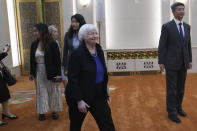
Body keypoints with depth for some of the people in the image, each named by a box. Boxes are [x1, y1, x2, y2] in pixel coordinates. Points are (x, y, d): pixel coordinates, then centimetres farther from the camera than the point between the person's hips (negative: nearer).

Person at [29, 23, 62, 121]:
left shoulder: (52, 44, -12)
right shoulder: (34, 45, 2)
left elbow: (58, 60, -11)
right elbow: (32, 60, 9)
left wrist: (58, 74, -14)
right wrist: (31, 73, 8)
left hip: (51, 72, -4)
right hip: (39, 72, 4)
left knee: (52, 92, 9)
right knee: (41, 92, 10)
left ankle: (54, 111, 23)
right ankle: (42, 112, 22)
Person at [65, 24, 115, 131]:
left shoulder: (99, 51, 5)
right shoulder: (77, 54, -16)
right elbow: (72, 79, -19)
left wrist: (104, 93, 14)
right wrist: (79, 100, -22)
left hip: (98, 96, 6)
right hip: (80, 97, -5)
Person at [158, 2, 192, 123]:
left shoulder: (187, 27, 9)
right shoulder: (167, 26, -9)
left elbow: (188, 45, 14)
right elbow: (162, 46, -9)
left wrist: (190, 60, 12)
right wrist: (161, 62, -11)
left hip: (183, 63, 6)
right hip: (171, 63, -6)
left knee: (181, 87, 14)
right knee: (172, 88, 0)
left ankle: (178, 107, 31)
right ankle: (172, 112, 12)